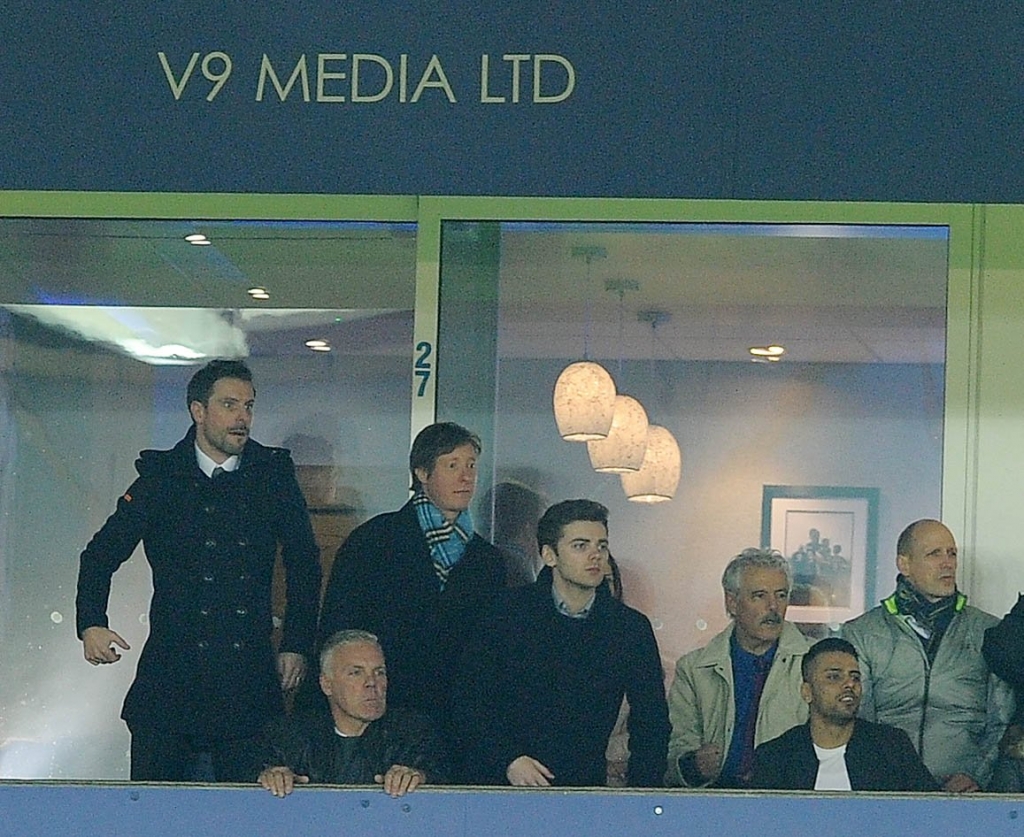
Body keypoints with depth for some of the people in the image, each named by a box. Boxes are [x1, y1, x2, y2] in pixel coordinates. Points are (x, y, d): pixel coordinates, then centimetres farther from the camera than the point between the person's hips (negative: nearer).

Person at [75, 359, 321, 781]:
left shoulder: (273, 475, 8)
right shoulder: (160, 477, 6)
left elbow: (303, 564, 14)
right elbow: (101, 554, 8)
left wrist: (297, 645, 8)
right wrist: (91, 624, -6)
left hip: (249, 678, 1)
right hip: (169, 675, 0)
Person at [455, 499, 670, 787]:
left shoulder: (631, 627, 7)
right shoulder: (510, 612, 3)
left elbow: (651, 723, 13)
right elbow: (470, 699, 4)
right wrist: (507, 761, -10)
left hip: (586, 787, 1)